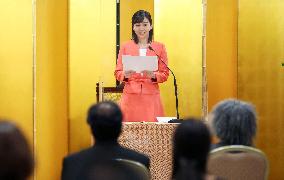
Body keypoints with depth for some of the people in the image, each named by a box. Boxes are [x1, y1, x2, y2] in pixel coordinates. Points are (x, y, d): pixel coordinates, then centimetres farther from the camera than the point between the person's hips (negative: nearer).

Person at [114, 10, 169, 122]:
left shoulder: (160, 47, 8)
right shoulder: (125, 47, 8)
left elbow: (165, 74, 7)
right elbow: (117, 73, 8)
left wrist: (153, 75, -12)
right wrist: (125, 75, -13)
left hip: (151, 97, 0)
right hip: (130, 96, 0)